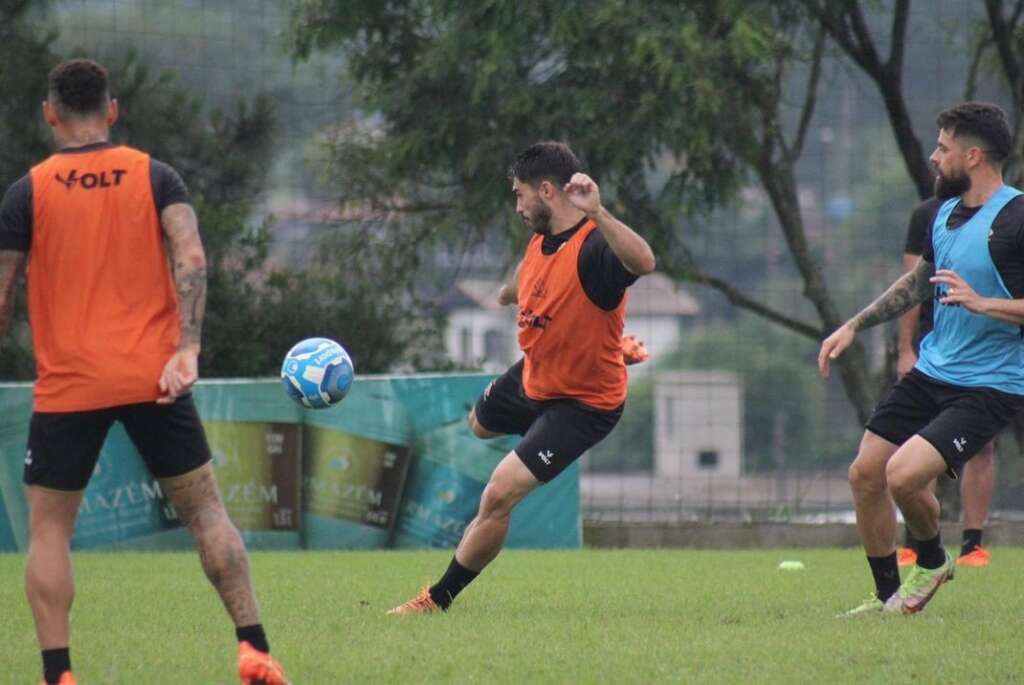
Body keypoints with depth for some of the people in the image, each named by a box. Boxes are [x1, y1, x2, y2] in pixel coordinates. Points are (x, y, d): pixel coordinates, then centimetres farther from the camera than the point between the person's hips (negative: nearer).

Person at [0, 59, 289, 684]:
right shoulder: (154, 176, 5)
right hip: (152, 376, 1)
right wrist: (187, 348, -15)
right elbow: (191, 259, -10)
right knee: (204, 507, 10)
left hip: (68, 385, -1)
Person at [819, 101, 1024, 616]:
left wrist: (981, 303, -30)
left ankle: (931, 563, 10)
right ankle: (887, 597, 22)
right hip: (932, 371, 9)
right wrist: (853, 327, 25)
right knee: (865, 474, 6)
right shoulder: (946, 212, 10)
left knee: (904, 473, -22)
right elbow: (919, 281, 27)